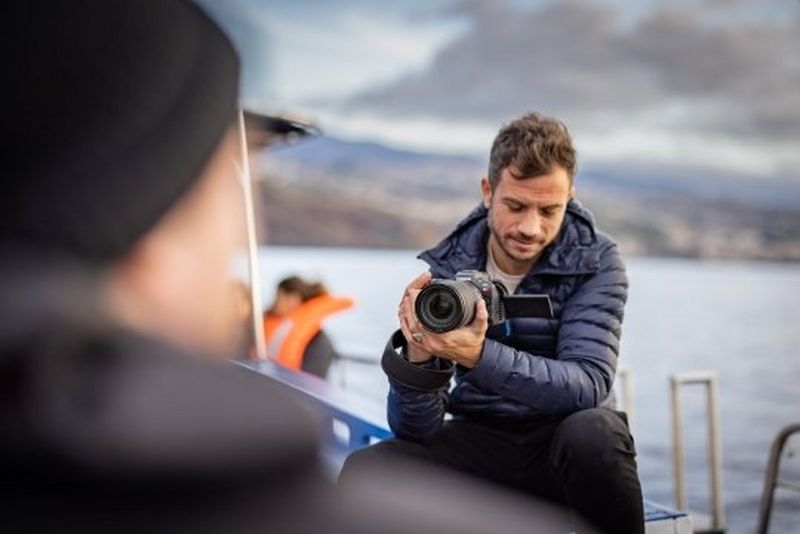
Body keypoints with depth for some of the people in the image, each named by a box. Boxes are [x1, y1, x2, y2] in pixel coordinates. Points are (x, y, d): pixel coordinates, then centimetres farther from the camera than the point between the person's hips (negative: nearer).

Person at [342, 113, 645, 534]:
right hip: (479, 441, 1)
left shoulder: (596, 262, -10)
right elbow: (415, 430, -11)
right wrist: (417, 357, -33)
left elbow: (587, 385, -25)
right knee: (363, 472, -26)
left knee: (593, 432, -36)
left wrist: (478, 355, -39)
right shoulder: (446, 267, -8)